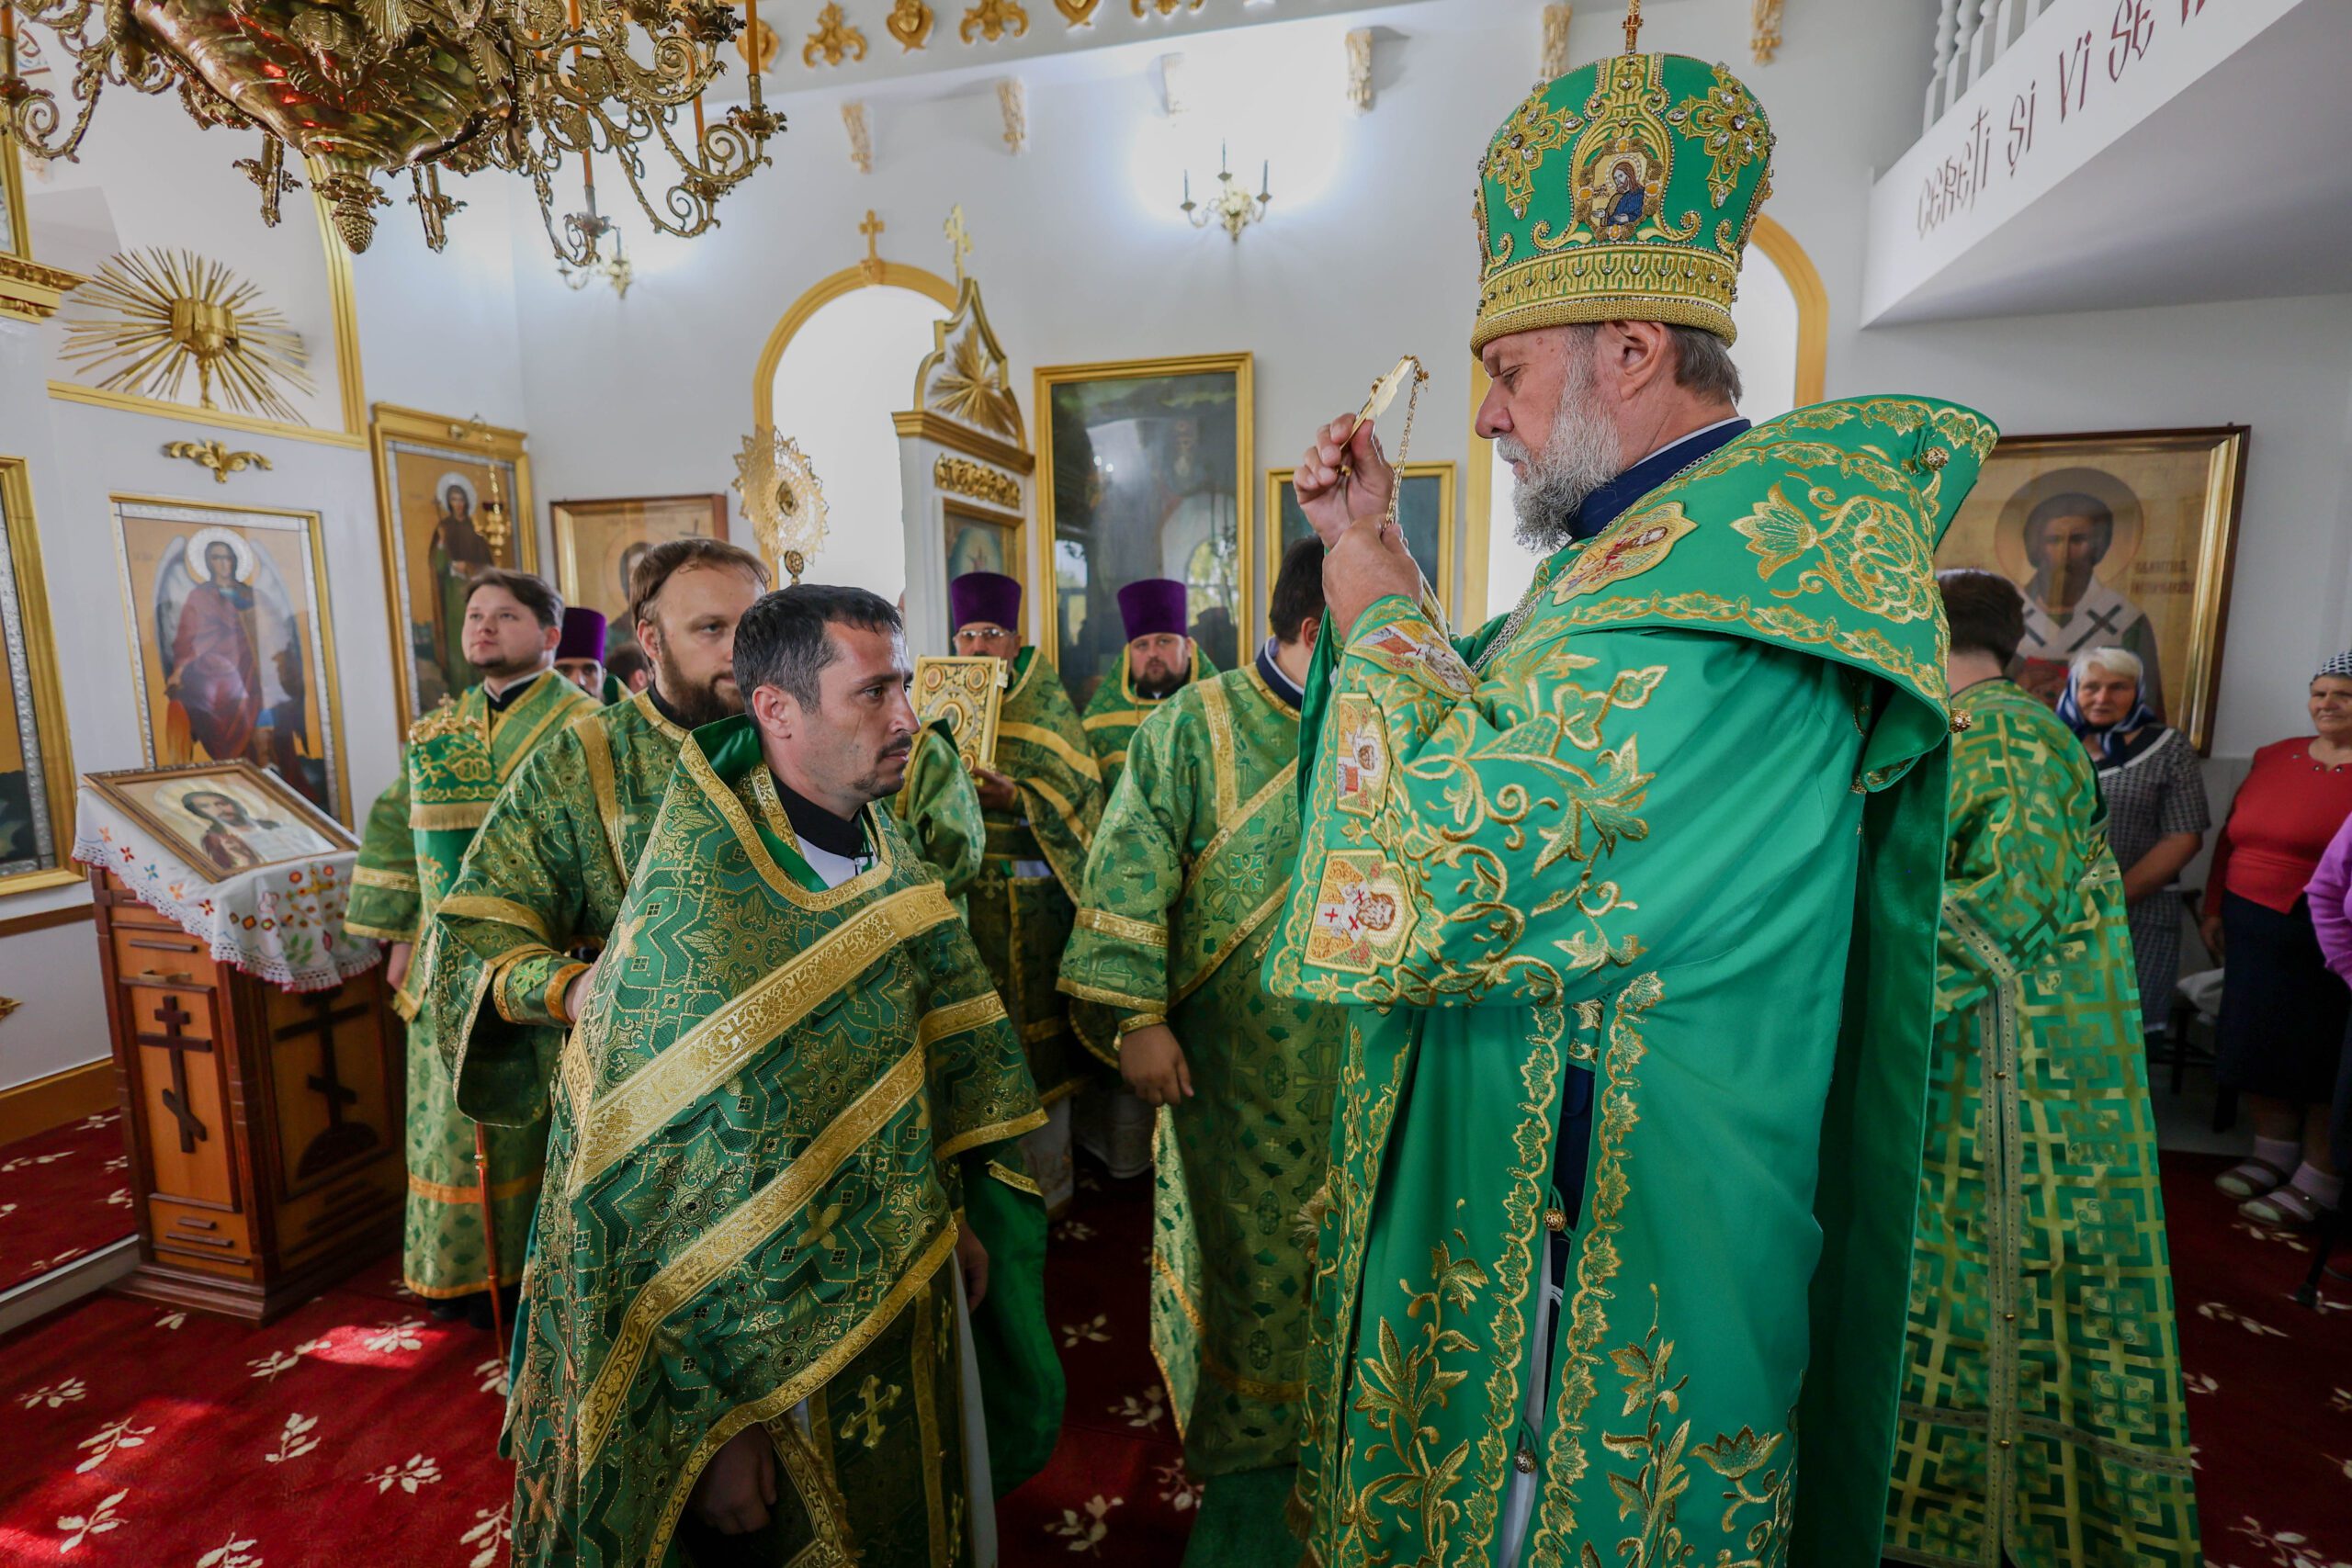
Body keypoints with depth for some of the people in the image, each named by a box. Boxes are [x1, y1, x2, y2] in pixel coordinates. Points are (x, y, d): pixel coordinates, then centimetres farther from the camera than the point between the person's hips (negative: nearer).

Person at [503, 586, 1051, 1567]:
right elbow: (669, 1187, -22)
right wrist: (720, 1425, -16)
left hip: (901, 1292, 6)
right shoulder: (693, 909, -25)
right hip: (771, 1331, -6)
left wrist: (952, 1219, 9)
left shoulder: (885, 855, -4)